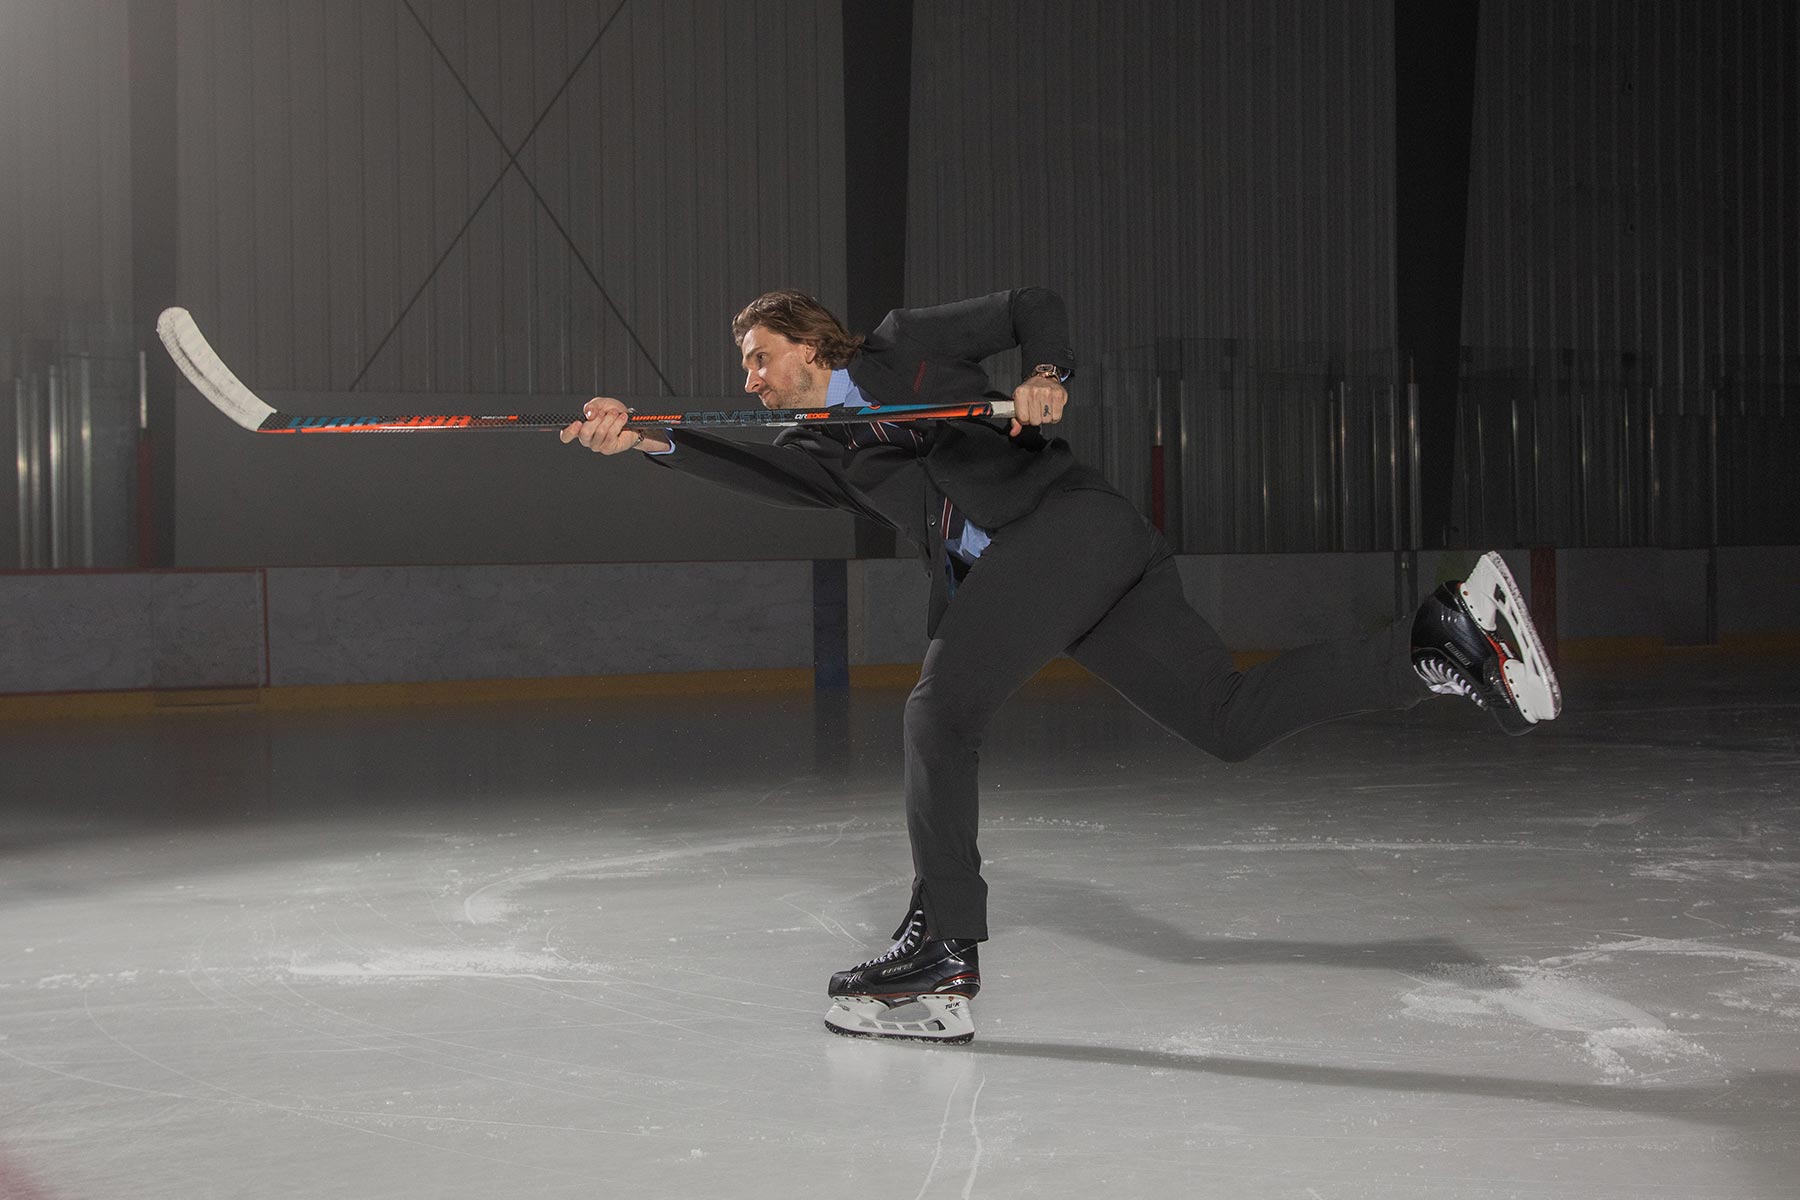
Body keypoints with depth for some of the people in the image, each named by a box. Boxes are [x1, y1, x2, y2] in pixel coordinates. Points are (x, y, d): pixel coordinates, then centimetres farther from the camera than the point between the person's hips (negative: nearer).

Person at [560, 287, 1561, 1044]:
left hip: (1068, 522, -7)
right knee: (1230, 719, -5)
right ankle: (1438, 641, -2)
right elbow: (748, 467, 11)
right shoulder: (822, 452, 28)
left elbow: (1033, 307, 10)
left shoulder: (907, 346, 11)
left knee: (940, 710, -15)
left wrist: (1048, 379, -8)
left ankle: (943, 952, -14)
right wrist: (644, 439, 2)